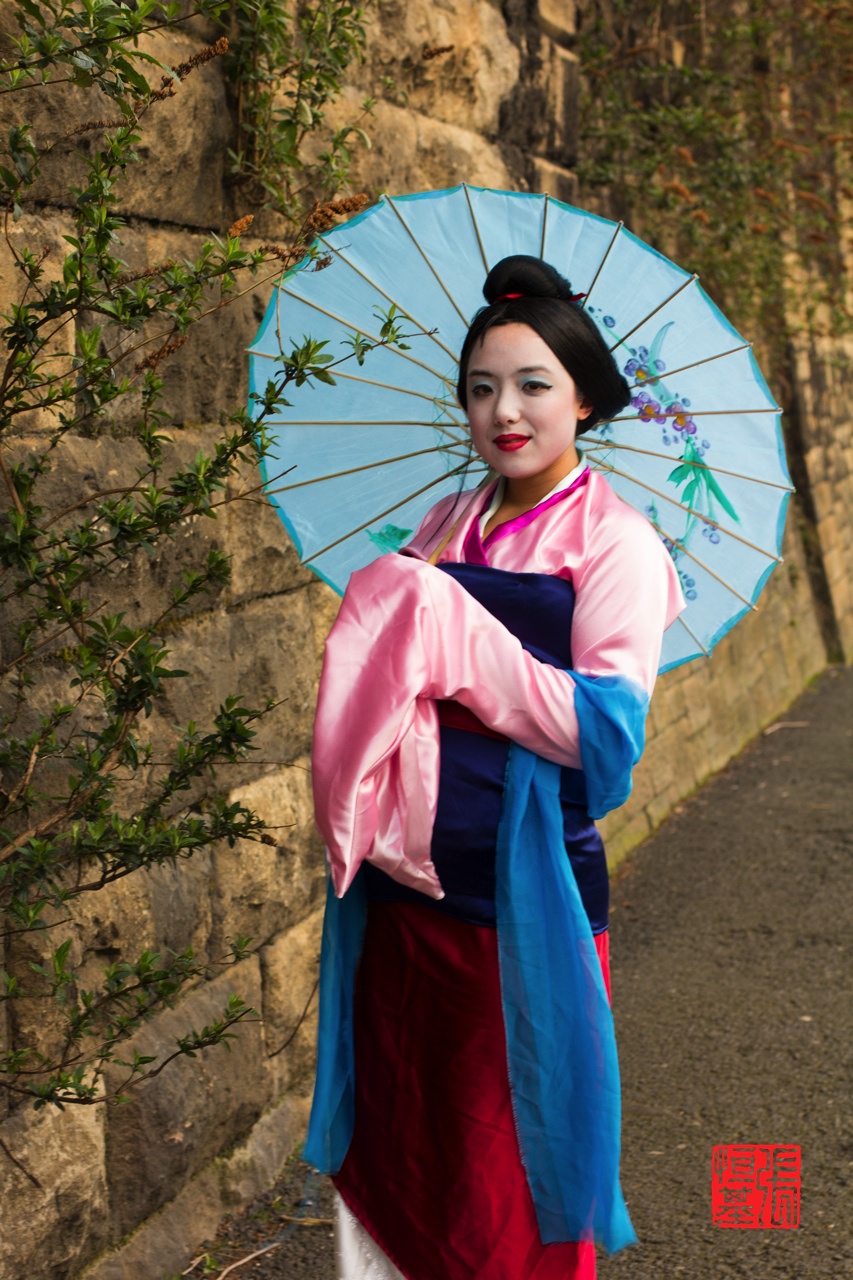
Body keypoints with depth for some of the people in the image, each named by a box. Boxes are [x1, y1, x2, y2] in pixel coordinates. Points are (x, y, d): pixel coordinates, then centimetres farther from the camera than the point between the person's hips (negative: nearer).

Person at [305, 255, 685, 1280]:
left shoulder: (615, 542, -6)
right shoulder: (445, 526, 11)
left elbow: (606, 732, -17)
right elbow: (376, 686, 17)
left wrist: (453, 635, -18)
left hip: (521, 889, -5)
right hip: (403, 883, 5)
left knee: (504, 1173, 8)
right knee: (397, 1141, 15)